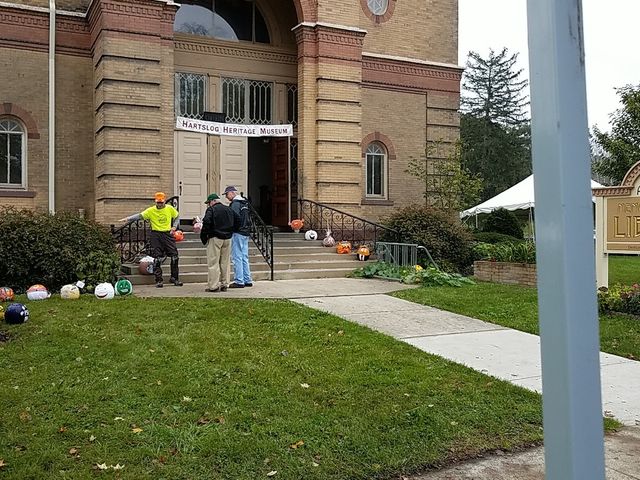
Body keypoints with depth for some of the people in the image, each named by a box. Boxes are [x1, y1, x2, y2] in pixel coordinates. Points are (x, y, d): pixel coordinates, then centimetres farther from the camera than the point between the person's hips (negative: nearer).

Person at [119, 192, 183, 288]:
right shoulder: (151, 210, -3)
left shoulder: (170, 209, 3)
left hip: (168, 234, 2)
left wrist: (174, 227, 4)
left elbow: (176, 217, 18)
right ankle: (158, 280, 6)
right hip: (156, 234, -2)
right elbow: (140, 216, -13)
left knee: (174, 256, 1)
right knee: (157, 258, -2)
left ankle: (174, 278, 15)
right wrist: (128, 219, -25)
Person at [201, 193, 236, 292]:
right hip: (227, 239, 6)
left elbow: (206, 222, -17)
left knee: (213, 263, -3)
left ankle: (213, 286, -4)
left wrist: (203, 236, -9)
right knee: (225, 262, 12)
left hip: (215, 238, -6)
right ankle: (224, 284, 16)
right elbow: (236, 223, 16)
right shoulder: (229, 210, 13)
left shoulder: (211, 209, -7)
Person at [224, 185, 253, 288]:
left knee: (237, 257, -6)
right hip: (246, 233, 9)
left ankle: (239, 281, -6)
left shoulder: (235, 203, -10)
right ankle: (247, 280, 14)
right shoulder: (245, 202, 17)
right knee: (244, 257, 12)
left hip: (238, 233, -9)